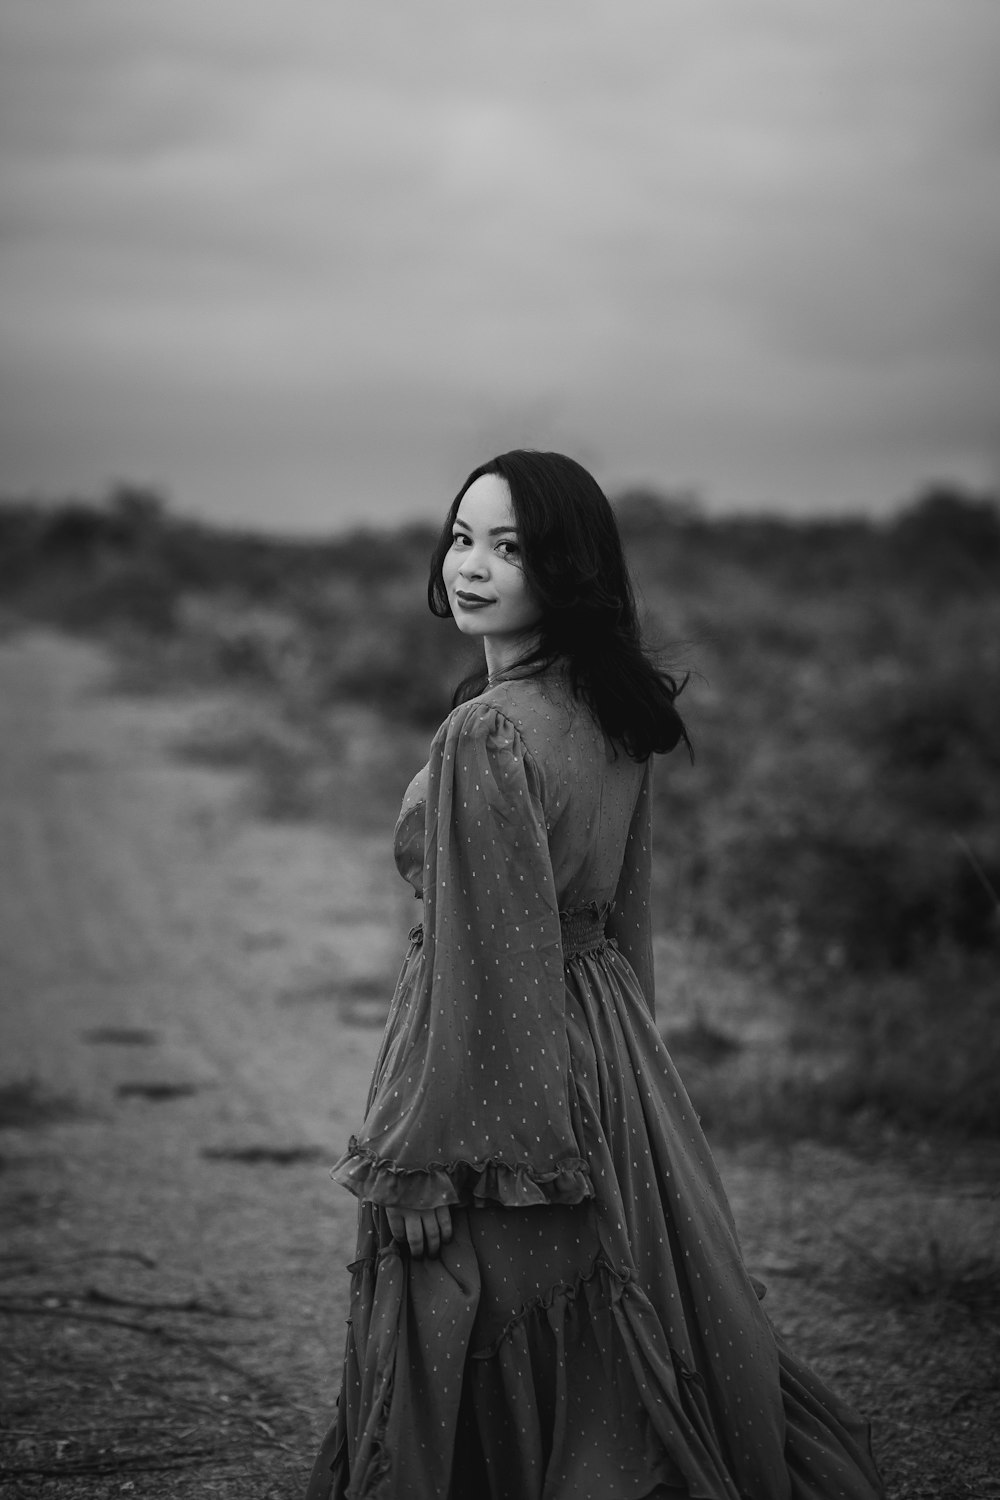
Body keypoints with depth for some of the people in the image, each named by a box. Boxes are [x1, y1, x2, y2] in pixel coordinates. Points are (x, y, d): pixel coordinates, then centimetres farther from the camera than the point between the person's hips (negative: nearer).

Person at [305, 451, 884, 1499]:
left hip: (493, 1052, -9)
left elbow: (485, 964, -22)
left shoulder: (487, 734, -20)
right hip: (603, 1049, 9)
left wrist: (424, 1159, -18)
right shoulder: (611, 715, 6)